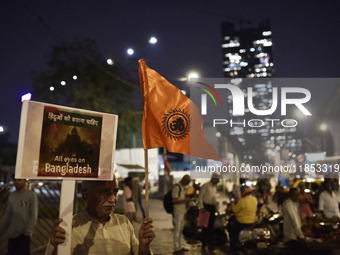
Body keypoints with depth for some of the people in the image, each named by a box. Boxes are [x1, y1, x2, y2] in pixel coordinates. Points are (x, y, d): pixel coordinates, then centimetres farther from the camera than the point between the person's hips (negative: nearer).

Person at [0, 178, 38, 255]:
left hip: (24, 233, -5)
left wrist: (28, 230, -14)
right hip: (12, 233, 5)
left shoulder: (31, 195, -2)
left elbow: (34, 214, -6)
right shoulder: (11, 196, 13)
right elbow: (7, 215, 17)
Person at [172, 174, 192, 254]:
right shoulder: (176, 188, -17)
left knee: (180, 229, 16)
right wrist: (185, 200, -21)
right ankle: (176, 249, 5)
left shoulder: (183, 188, 12)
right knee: (177, 230, -3)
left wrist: (187, 200, 8)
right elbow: (174, 201, -23)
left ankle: (179, 247, 26)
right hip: (178, 211, -9)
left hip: (182, 211, 9)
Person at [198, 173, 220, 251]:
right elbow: (200, 196, -14)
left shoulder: (214, 187, 15)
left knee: (211, 226, 12)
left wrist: (216, 207, 16)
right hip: (206, 207, -7)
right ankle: (204, 244, 3)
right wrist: (201, 207, -21)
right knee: (205, 226, -4)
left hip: (213, 207, 7)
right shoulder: (205, 186, -9)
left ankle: (209, 243, 22)